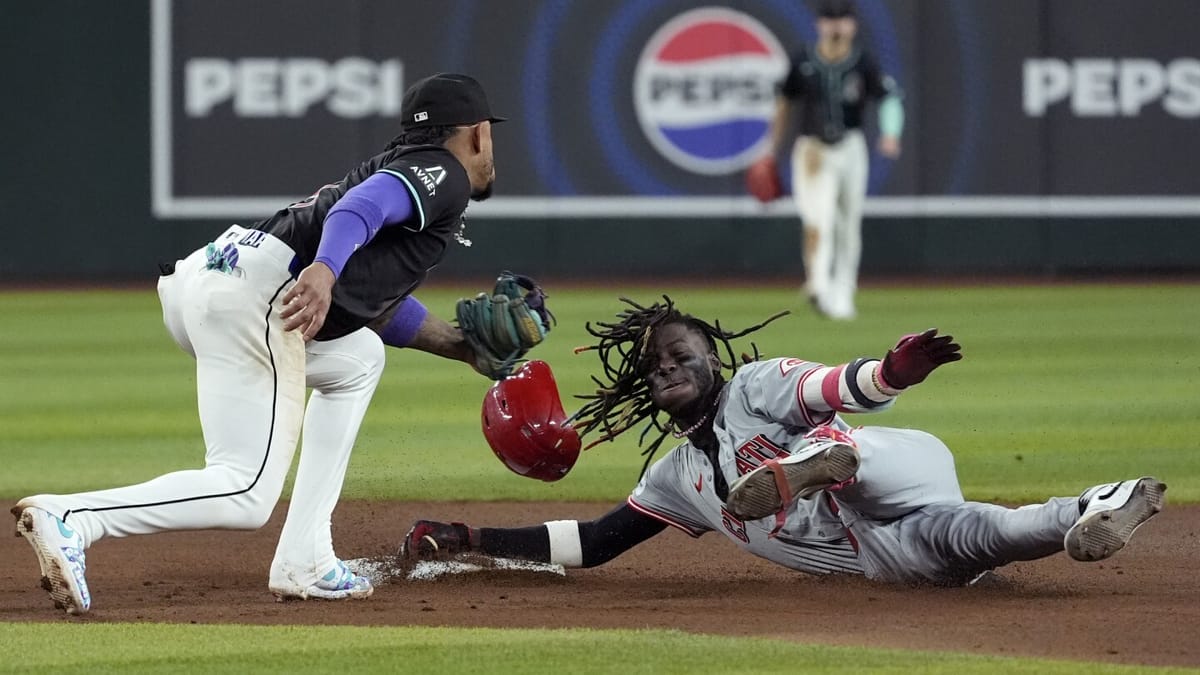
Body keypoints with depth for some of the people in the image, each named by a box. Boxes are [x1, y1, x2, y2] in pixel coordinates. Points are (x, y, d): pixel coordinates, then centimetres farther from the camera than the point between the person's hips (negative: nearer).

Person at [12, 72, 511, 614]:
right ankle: (69, 520, -29)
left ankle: (303, 563, 20)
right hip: (256, 295, -10)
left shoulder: (402, 168, 34)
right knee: (244, 497, -13)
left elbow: (378, 307, 37)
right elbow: (362, 204, -16)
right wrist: (324, 270, -32)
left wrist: (466, 346, 36)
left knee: (358, 359, 31)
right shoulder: (443, 174, 6)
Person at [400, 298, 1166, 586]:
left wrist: (895, 372, -35)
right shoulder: (677, 479, 28)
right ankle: (1088, 516, -33)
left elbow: (838, 387, -10)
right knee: (952, 539, -30)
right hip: (889, 553, 4)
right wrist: (468, 540, 20)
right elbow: (593, 543, 27)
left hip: (900, 474, -4)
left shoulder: (755, 386, 8)